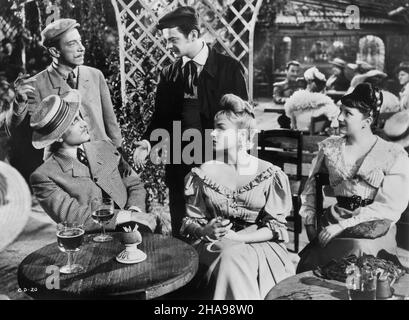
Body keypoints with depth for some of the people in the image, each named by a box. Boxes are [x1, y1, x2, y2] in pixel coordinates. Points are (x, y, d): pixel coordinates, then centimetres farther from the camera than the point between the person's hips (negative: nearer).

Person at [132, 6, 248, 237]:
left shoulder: (230, 68, -4)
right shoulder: (169, 74, 7)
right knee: (181, 234, 13)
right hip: (180, 168, 4)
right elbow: (161, 117, 12)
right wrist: (148, 141, -7)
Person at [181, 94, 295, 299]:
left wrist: (237, 238, -17)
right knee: (232, 257, -33)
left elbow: (275, 228, -3)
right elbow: (190, 222, 7)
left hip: (258, 244, -1)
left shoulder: (269, 175, 0)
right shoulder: (204, 174, 5)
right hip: (213, 245, 1)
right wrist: (206, 231, -16)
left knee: (237, 257, -34)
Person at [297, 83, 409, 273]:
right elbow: (311, 186, 17)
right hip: (334, 227, 2)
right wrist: (309, 223, 4)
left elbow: (390, 208, -9)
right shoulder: (330, 148, 8)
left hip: (375, 233, -1)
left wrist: (343, 225, -15)